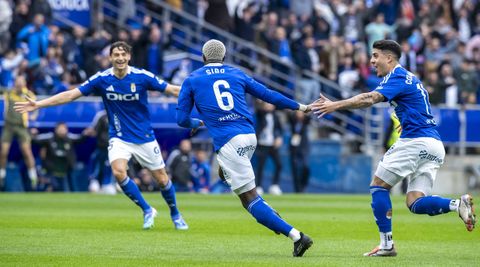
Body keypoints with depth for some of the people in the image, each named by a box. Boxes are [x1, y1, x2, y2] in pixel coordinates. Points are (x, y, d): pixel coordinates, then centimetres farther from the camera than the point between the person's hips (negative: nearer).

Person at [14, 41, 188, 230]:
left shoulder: (142, 76, -13)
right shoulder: (102, 79, -9)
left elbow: (173, 90, -7)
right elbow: (70, 95, -5)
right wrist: (38, 104, -8)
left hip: (144, 137, 0)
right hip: (119, 138, 1)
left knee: (162, 179, 3)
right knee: (118, 171, -25)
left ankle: (175, 214, 32)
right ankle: (147, 210, -4)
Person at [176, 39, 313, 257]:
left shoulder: (192, 80, 8)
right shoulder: (236, 74, 16)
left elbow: (181, 119, 7)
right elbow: (268, 95, 17)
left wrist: (196, 124, 30)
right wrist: (298, 106, 29)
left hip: (228, 142, -6)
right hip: (250, 135, 6)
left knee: (249, 197, -5)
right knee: (225, 173, 31)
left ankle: (296, 236, -18)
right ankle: (269, 213, 12)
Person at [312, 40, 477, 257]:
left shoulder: (398, 77, -7)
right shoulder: (408, 78, 25)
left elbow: (370, 99, -21)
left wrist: (336, 105, -23)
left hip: (416, 141, -9)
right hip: (435, 146, 9)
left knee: (378, 186, 2)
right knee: (415, 203, 3)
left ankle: (386, 244, -1)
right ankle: (458, 204, -17)